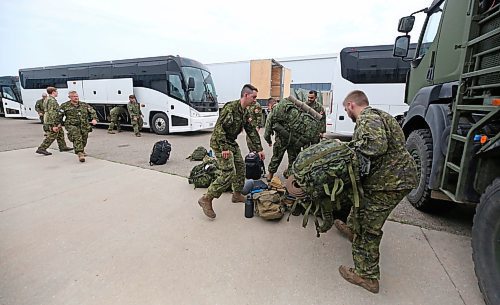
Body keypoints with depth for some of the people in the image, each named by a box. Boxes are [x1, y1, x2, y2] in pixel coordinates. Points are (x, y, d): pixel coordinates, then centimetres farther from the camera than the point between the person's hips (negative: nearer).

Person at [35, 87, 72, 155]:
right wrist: (53, 125, -26)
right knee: (51, 136, -4)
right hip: (53, 123, -11)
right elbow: (51, 114, -24)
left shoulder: (47, 99, 15)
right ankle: (41, 149, 1)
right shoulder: (52, 101, -19)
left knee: (60, 133, 18)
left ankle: (63, 147, 26)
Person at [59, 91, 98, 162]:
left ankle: (82, 150, 41)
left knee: (84, 140, 14)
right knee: (77, 138, -22)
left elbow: (92, 112, 11)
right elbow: (59, 116, 8)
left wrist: (94, 119, -7)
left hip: (84, 126, 4)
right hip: (72, 126, -3)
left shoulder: (84, 105, 10)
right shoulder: (65, 106, 4)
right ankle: (80, 154, -26)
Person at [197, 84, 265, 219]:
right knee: (229, 173, -14)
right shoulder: (231, 107, -20)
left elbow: (251, 131, 14)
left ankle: (237, 195, 32)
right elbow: (219, 127, -25)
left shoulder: (245, 112, 10)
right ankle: (206, 199, -4)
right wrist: (224, 148, -29)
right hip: (220, 143, -9)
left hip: (232, 143, 10)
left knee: (241, 167, 13)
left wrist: (259, 149, 12)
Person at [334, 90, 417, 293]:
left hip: (391, 179, -11)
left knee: (368, 226, -4)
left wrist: (353, 147, -17)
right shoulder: (376, 115, 19)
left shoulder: (367, 118, -16)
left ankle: (367, 276, 8)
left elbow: (377, 145, -32)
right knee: (362, 197, 30)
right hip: (396, 174, 11)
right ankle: (352, 229, 53)